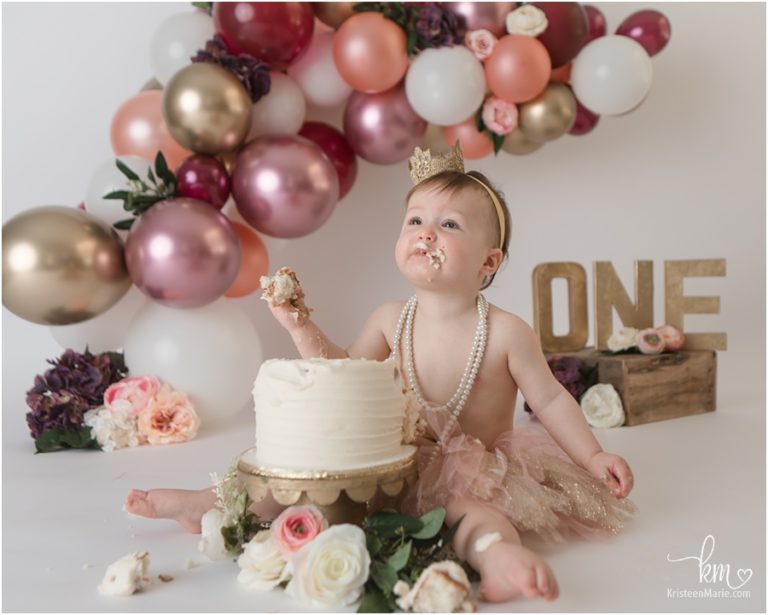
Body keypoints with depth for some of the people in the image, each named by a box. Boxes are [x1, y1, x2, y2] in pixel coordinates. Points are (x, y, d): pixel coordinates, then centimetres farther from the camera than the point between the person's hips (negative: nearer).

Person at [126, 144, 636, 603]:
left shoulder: (507, 333, -15)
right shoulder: (391, 321, -4)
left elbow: (550, 400, -7)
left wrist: (595, 457, -11)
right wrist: (304, 330, -7)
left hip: (478, 470, -4)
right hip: (403, 461, 4)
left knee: (475, 508, -35)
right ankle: (214, 502, 8)